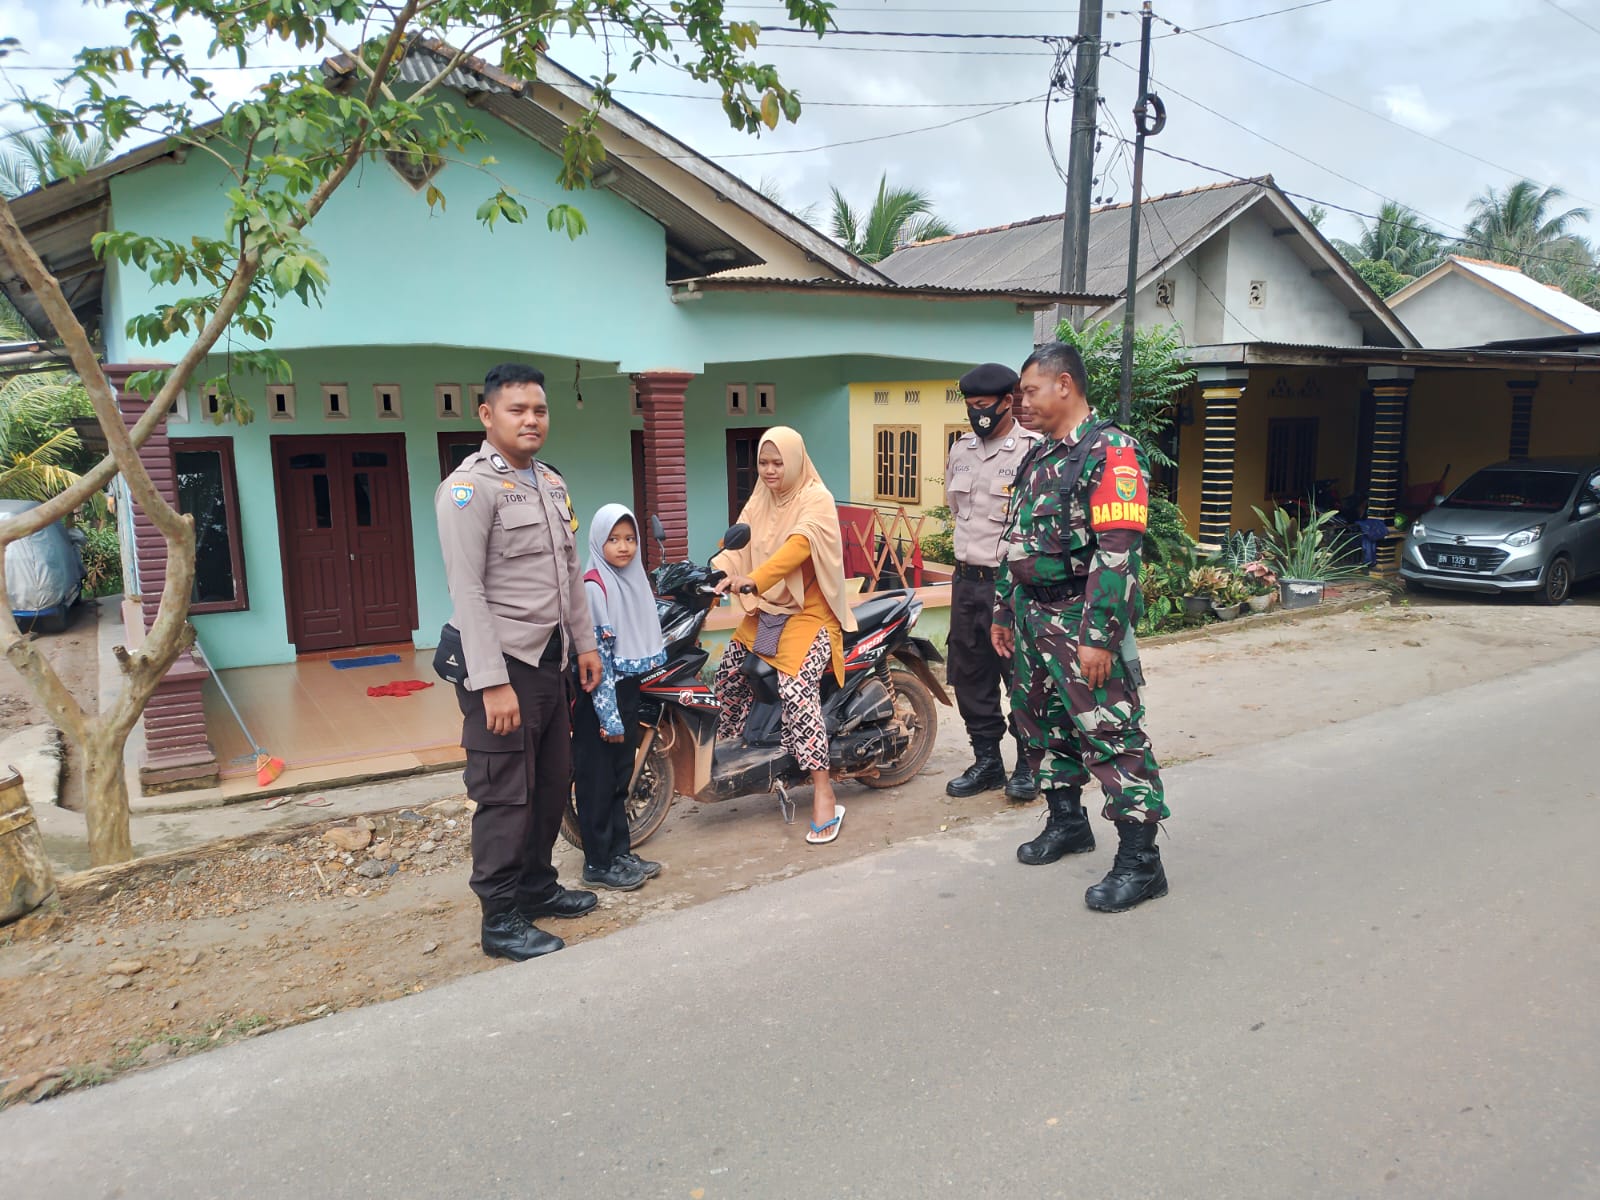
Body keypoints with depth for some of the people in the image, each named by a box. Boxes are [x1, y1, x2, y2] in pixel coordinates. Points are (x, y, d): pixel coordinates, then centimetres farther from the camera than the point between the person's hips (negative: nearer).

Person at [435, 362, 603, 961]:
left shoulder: (552, 483, 14)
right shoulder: (470, 486, -13)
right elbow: (467, 590, -19)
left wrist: (584, 642, 18)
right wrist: (493, 683, -23)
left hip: (550, 658, 8)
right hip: (502, 663, -8)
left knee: (553, 781, 15)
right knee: (506, 795, -3)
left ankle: (537, 885, 31)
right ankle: (501, 921, 10)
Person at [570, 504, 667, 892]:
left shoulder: (635, 580, 8)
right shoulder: (594, 588, -17)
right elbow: (596, 656, -20)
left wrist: (630, 706, 17)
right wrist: (608, 716, -20)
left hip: (628, 690, 8)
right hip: (600, 698, -8)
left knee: (620, 776, 16)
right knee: (597, 781, 3)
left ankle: (620, 852, 28)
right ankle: (598, 865, 13)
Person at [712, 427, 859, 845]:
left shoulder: (816, 499, -10)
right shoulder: (759, 501, 13)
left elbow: (797, 547, -27)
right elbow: (739, 544, 0)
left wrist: (753, 580, -41)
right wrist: (714, 573, -21)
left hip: (809, 611, -7)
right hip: (766, 610, 7)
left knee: (795, 689, -25)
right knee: (726, 672, -3)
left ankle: (824, 795, -22)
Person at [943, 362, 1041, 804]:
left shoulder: (1033, 450, -13)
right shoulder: (960, 449, 12)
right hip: (967, 580, 8)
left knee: (1022, 678, 1)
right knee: (970, 676, 12)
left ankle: (1027, 765, 17)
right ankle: (986, 761, 25)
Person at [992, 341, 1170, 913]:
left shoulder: (1110, 452, -13)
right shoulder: (1040, 456, 16)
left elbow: (1117, 551, -21)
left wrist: (1098, 636, -25)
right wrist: (1003, 611, 20)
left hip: (1083, 623, -9)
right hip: (1033, 616, 9)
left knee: (1111, 735, -6)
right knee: (1045, 725, 17)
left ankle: (1140, 861, 2)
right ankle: (1067, 823, 34)